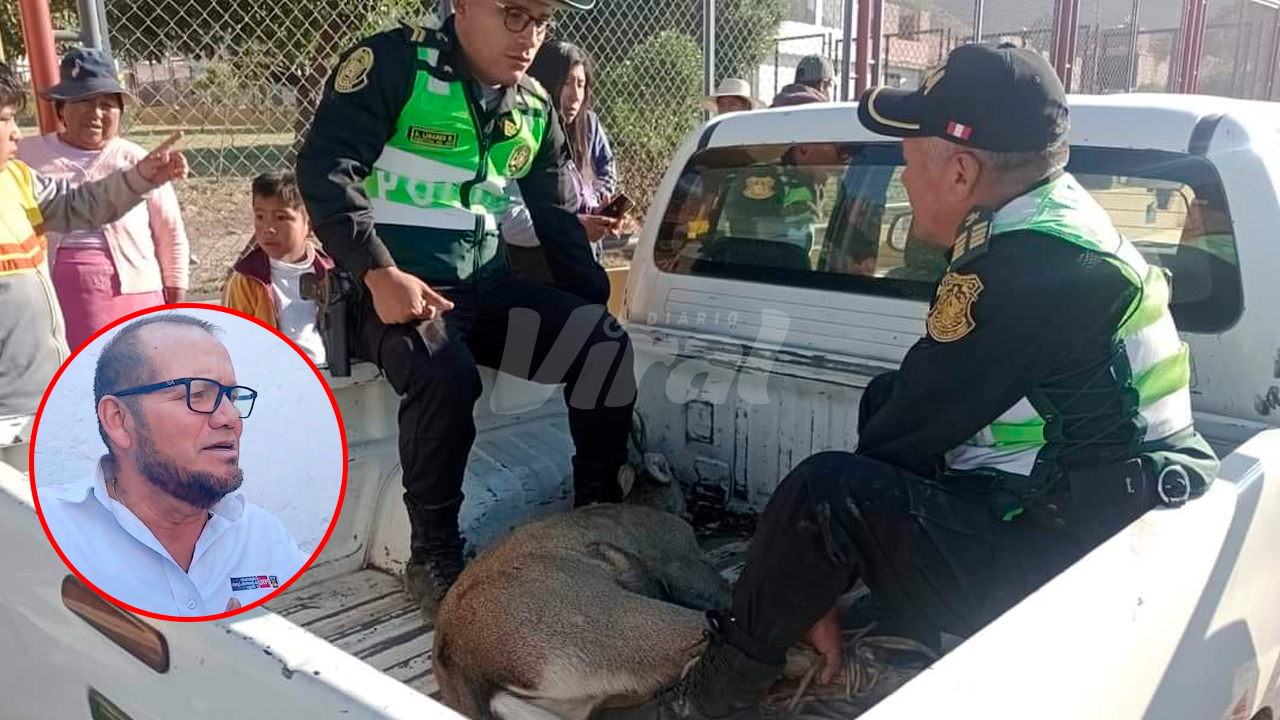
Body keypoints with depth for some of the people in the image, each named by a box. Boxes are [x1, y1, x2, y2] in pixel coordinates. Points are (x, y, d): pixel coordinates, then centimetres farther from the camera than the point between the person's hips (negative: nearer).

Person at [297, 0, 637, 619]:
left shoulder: (534, 109, 12)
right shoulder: (394, 63, -7)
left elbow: (559, 221, 16)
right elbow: (325, 167, -15)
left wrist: (597, 307, 7)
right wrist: (379, 272, -26)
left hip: (486, 284, 6)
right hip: (395, 287, -6)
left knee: (608, 346, -11)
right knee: (445, 372, -35)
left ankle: (598, 510, 3)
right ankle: (434, 557, -17)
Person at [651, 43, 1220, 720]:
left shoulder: (1028, 269, -24)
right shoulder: (1058, 221, 7)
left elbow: (918, 427, -16)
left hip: (1071, 565, -10)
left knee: (825, 493, -21)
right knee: (884, 399, 17)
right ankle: (905, 642, 18)